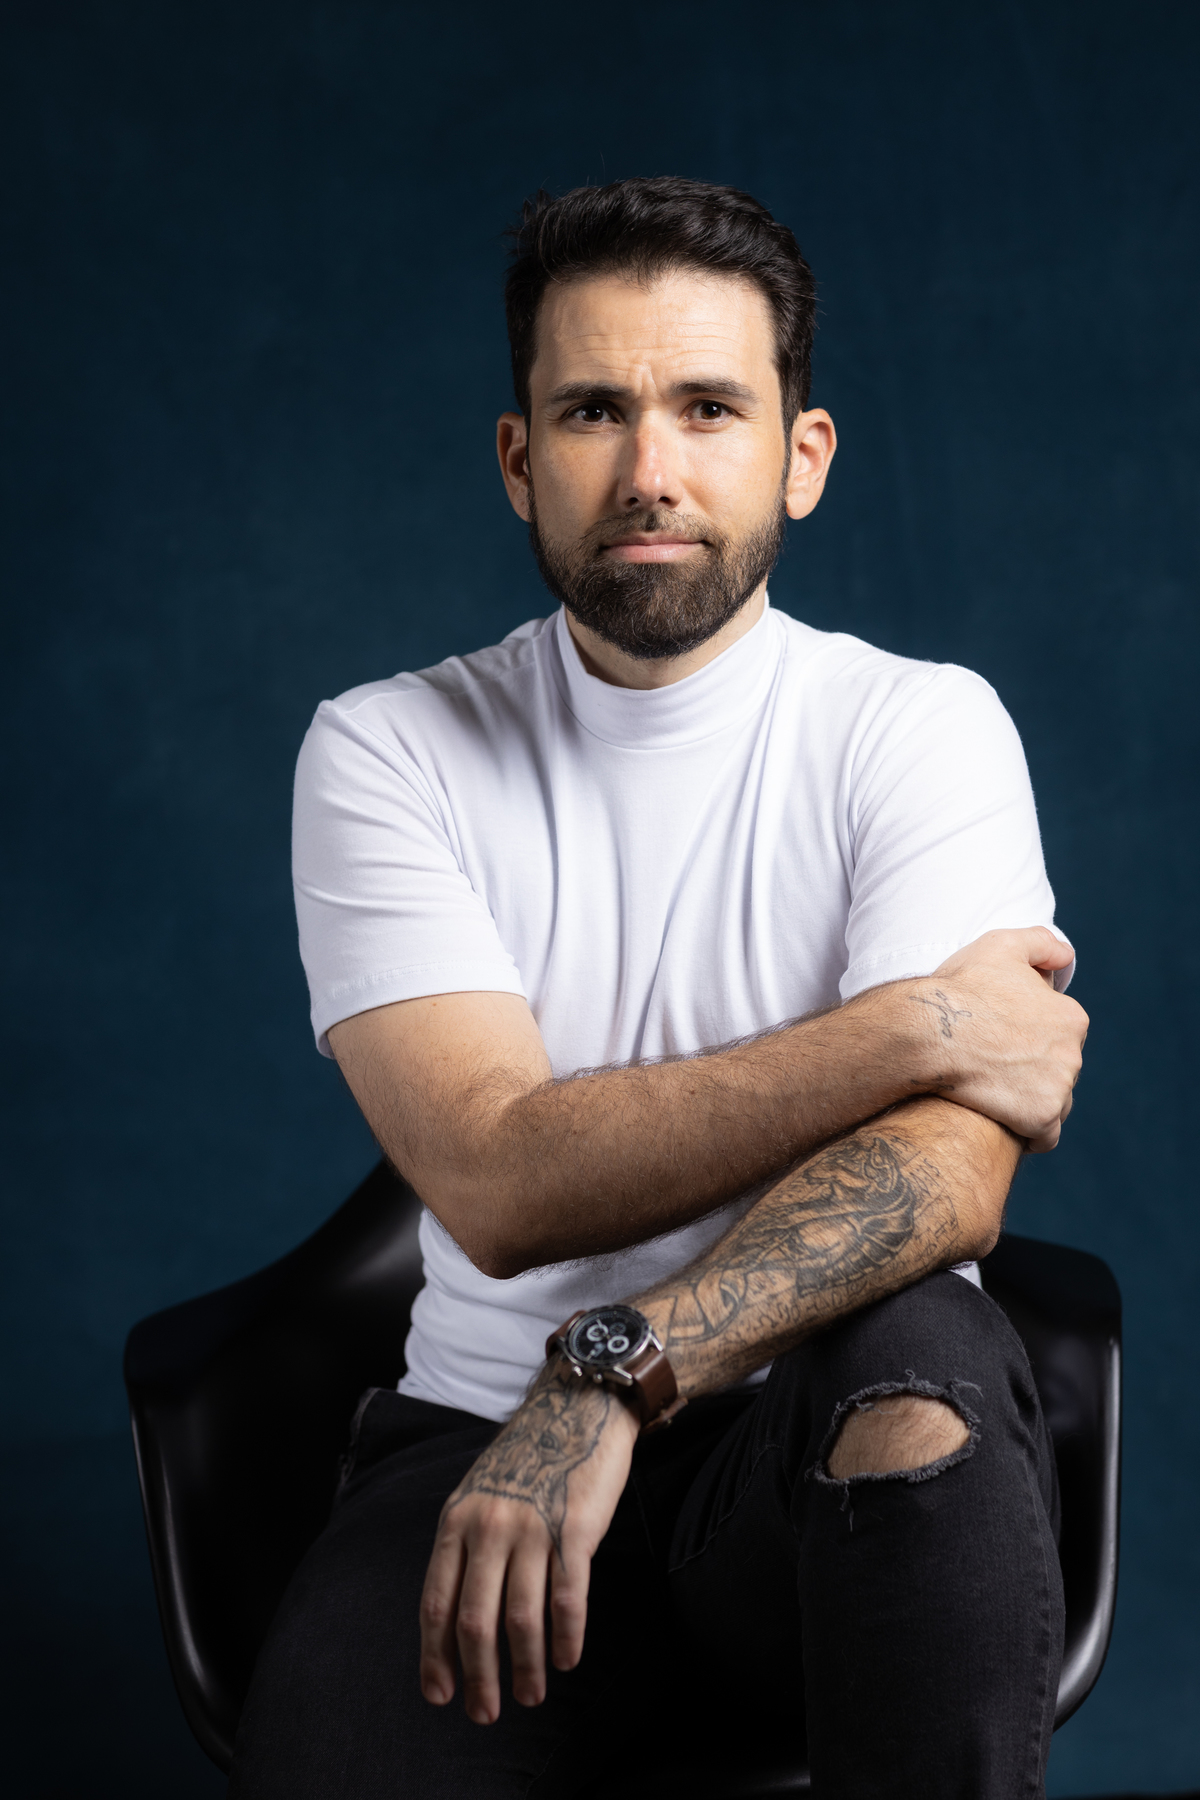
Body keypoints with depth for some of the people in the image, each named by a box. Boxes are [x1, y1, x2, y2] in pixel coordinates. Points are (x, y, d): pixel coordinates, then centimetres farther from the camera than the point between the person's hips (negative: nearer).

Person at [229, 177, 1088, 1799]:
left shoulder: (924, 728, -2)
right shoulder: (388, 754, -1)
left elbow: (950, 1171, -16)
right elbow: (502, 1185, -13)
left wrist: (612, 1368, -29)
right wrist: (909, 1028, -15)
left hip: (837, 1450, 0)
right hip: (486, 1424, 1)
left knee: (918, 1357, -34)